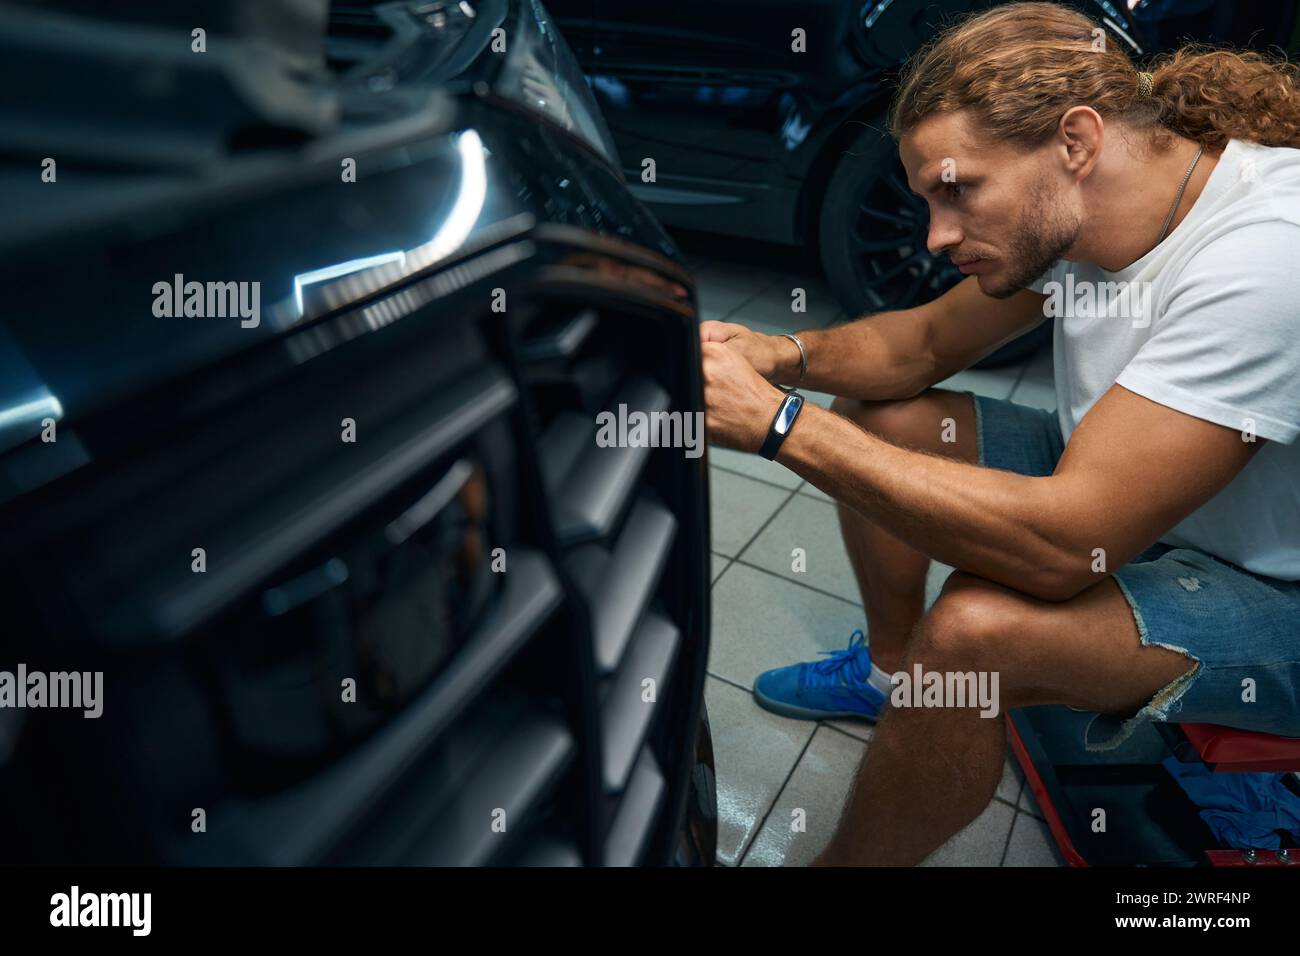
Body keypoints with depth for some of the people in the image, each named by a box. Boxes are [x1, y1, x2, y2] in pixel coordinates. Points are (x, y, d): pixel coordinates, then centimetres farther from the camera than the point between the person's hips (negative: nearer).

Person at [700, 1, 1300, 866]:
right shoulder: (1066, 213, -9)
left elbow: (1063, 545, -38)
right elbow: (927, 342, 4)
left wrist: (779, 423, -36)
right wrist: (783, 355, -17)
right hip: (1123, 492, 8)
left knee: (977, 628, -35)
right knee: (878, 416, 2)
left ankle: (845, 856, -6)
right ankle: (891, 670, 21)